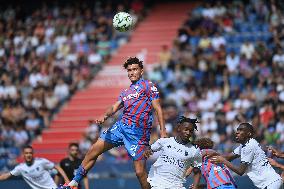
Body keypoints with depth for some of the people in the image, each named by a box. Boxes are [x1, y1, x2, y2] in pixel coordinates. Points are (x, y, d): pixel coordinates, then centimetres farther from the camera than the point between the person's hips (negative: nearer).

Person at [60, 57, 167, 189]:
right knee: (92, 152, 4)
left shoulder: (148, 86, 3)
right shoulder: (125, 92, 22)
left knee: (140, 172, -12)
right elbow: (115, 107, 10)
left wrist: (163, 131, -11)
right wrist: (105, 116, -13)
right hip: (120, 127, 7)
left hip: (138, 132, -6)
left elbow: (158, 108, -3)